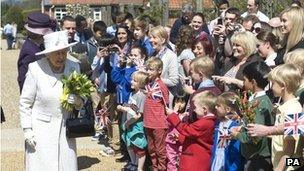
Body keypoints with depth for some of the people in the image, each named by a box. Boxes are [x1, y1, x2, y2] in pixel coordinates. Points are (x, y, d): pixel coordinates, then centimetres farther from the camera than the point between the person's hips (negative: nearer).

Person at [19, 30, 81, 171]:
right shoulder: (35, 69, -11)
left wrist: (78, 101, -13)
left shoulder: (74, 68, 1)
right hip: (41, 132, -3)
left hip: (65, 131, 3)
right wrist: (27, 130, -7)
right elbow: (24, 103, -4)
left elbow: (82, 100, 10)